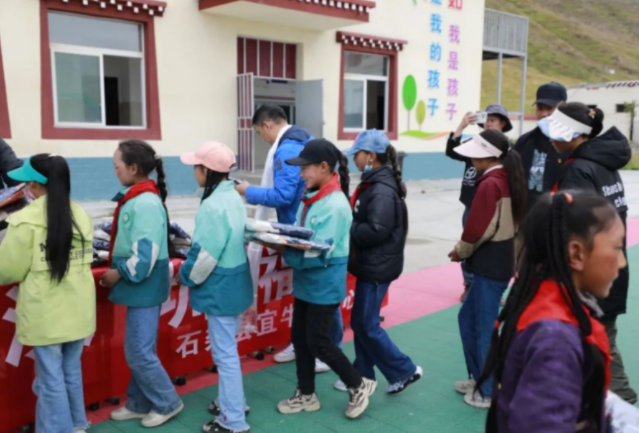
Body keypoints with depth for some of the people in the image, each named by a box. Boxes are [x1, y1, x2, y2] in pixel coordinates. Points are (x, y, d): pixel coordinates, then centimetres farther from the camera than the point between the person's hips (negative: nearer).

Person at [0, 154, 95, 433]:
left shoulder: (25, 220, -15)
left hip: (45, 313, -6)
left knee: (50, 378, 6)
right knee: (72, 371, 20)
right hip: (78, 310, 6)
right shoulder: (81, 216, 3)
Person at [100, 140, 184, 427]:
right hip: (140, 285, 10)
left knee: (138, 352, 0)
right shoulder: (136, 198, 9)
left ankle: (167, 404, 17)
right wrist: (116, 262, 6)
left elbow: (145, 255, -26)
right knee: (139, 350, 18)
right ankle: (139, 404, 31)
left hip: (144, 285, -10)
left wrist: (119, 274, -14)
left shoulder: (145, 203, -21)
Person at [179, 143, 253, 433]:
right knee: (227, 349, 22)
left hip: (220, 289, -10)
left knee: (225, 354, 1)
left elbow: (205, 255, -23)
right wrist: (190, 273, 18)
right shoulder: (234, 197, 5)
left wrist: (186, 277, -4)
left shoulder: (213, 206, -24)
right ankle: (229, 402, 37)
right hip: (234, 284, 10)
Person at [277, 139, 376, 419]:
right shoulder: (310, 198, 3)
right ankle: (306, 395, 32)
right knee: (300, 338, 15)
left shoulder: (335, 206, -23)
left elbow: (319, 254, -25)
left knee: (318, 342, 2)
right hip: (306, 282, 9)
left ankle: (359, 385, 23)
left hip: (325, 285, -9)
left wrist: (282, 251, -23)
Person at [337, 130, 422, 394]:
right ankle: (363, 375, 28)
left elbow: (376, 230, -28)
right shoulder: (374, 183, 10)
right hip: (370, 264, 10)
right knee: (360, 322, 16)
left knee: (366, 325, -1)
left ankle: (405, 371, 13)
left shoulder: (382, 190, -21)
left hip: (377, 267, -10)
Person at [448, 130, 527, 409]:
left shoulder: (489, 184, -18)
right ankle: (479, 378, 31)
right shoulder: (508, 179, 10)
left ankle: (490, 393, 15)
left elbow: (477, 228, -21)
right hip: (501, 261, 10)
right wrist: (467, 250, 11)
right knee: (468, 318, 20)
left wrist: (461, 251, -1)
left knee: (485, 330, 2)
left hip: (490, 266, -10)